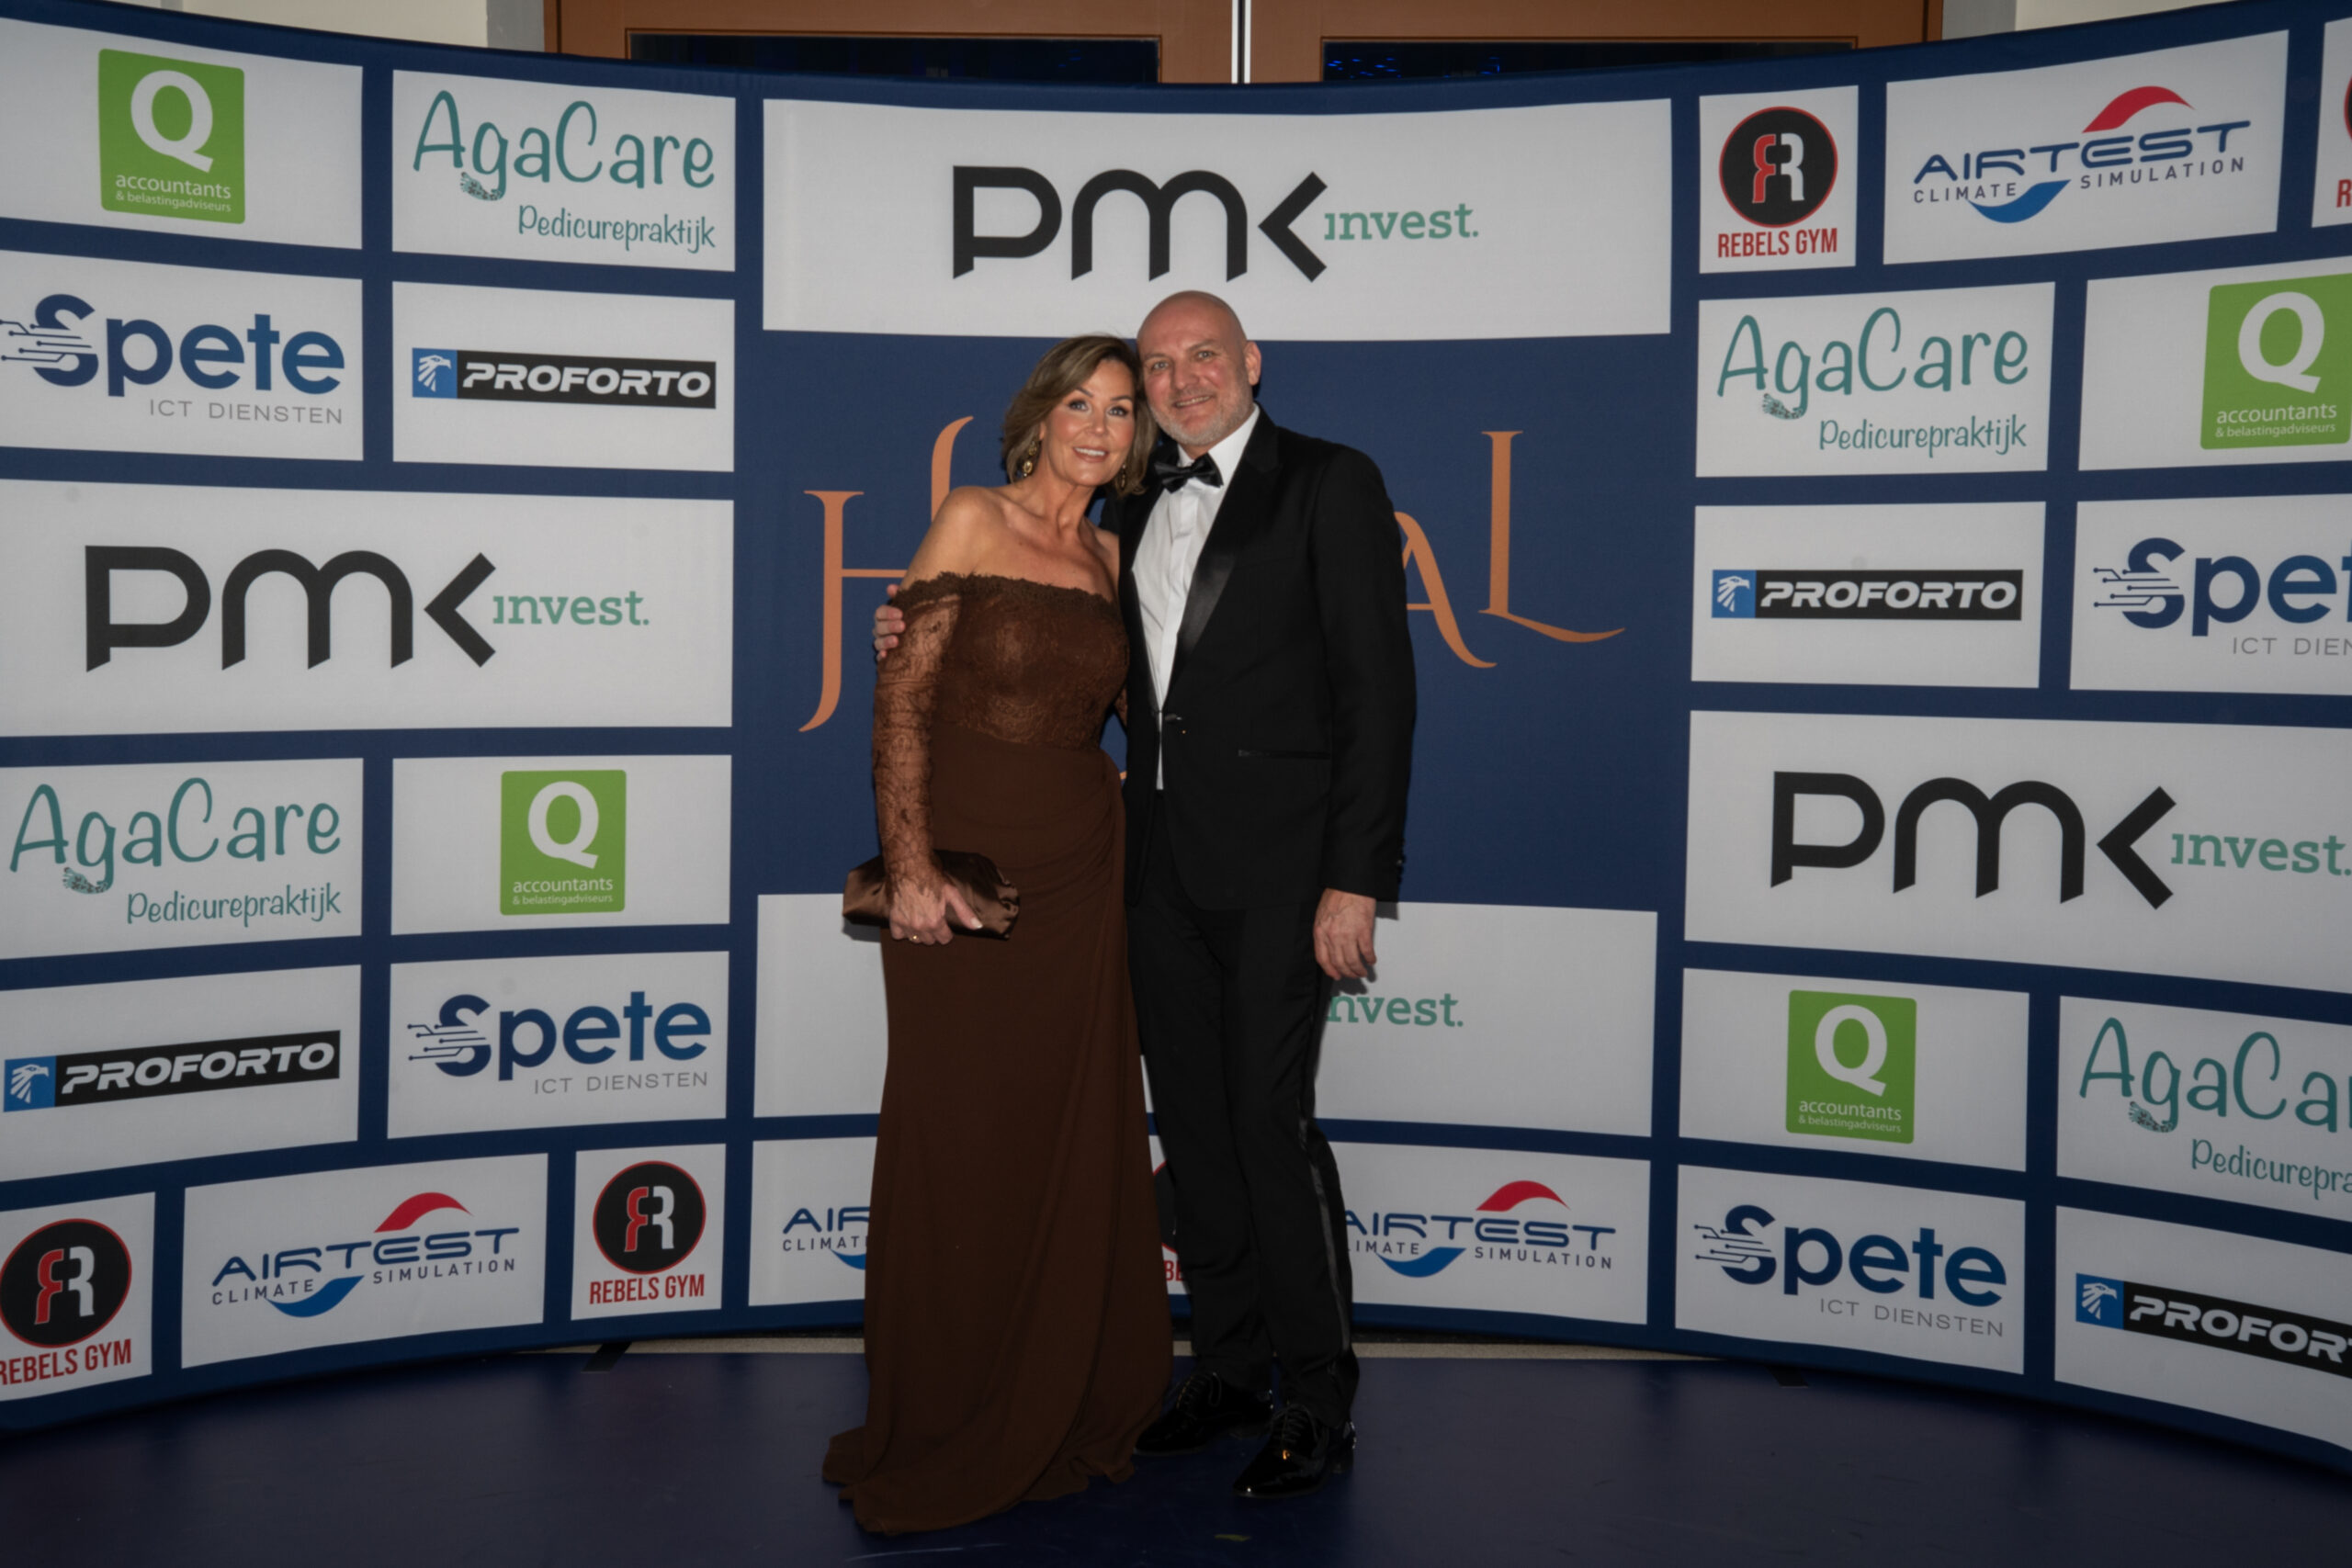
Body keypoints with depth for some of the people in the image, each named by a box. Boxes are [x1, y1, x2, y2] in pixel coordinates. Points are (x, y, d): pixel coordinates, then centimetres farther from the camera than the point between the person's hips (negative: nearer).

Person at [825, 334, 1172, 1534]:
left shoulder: (1107, 559, 10)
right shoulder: (974, 521, -4)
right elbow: (901, 695, -10)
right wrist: (910, 864, -18)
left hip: (1075, 874, 5)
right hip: (961, 863, -4)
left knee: (1072, 1141, 8)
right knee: (955, 1143, 2)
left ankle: (1060, 1412, 25)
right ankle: (932, 1434, 18)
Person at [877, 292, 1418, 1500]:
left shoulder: (1330, 484, -3)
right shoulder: (1133, 513, 16)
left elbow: (1377, 688, -9)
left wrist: (1355, 879, -15)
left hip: (1278, 862, -6)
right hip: (1161, 862, 6)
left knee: (1271, 1121, -7)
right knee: (1191, 1125, 11)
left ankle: (1319, 1403, 8)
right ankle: (1229, 1371, 25)